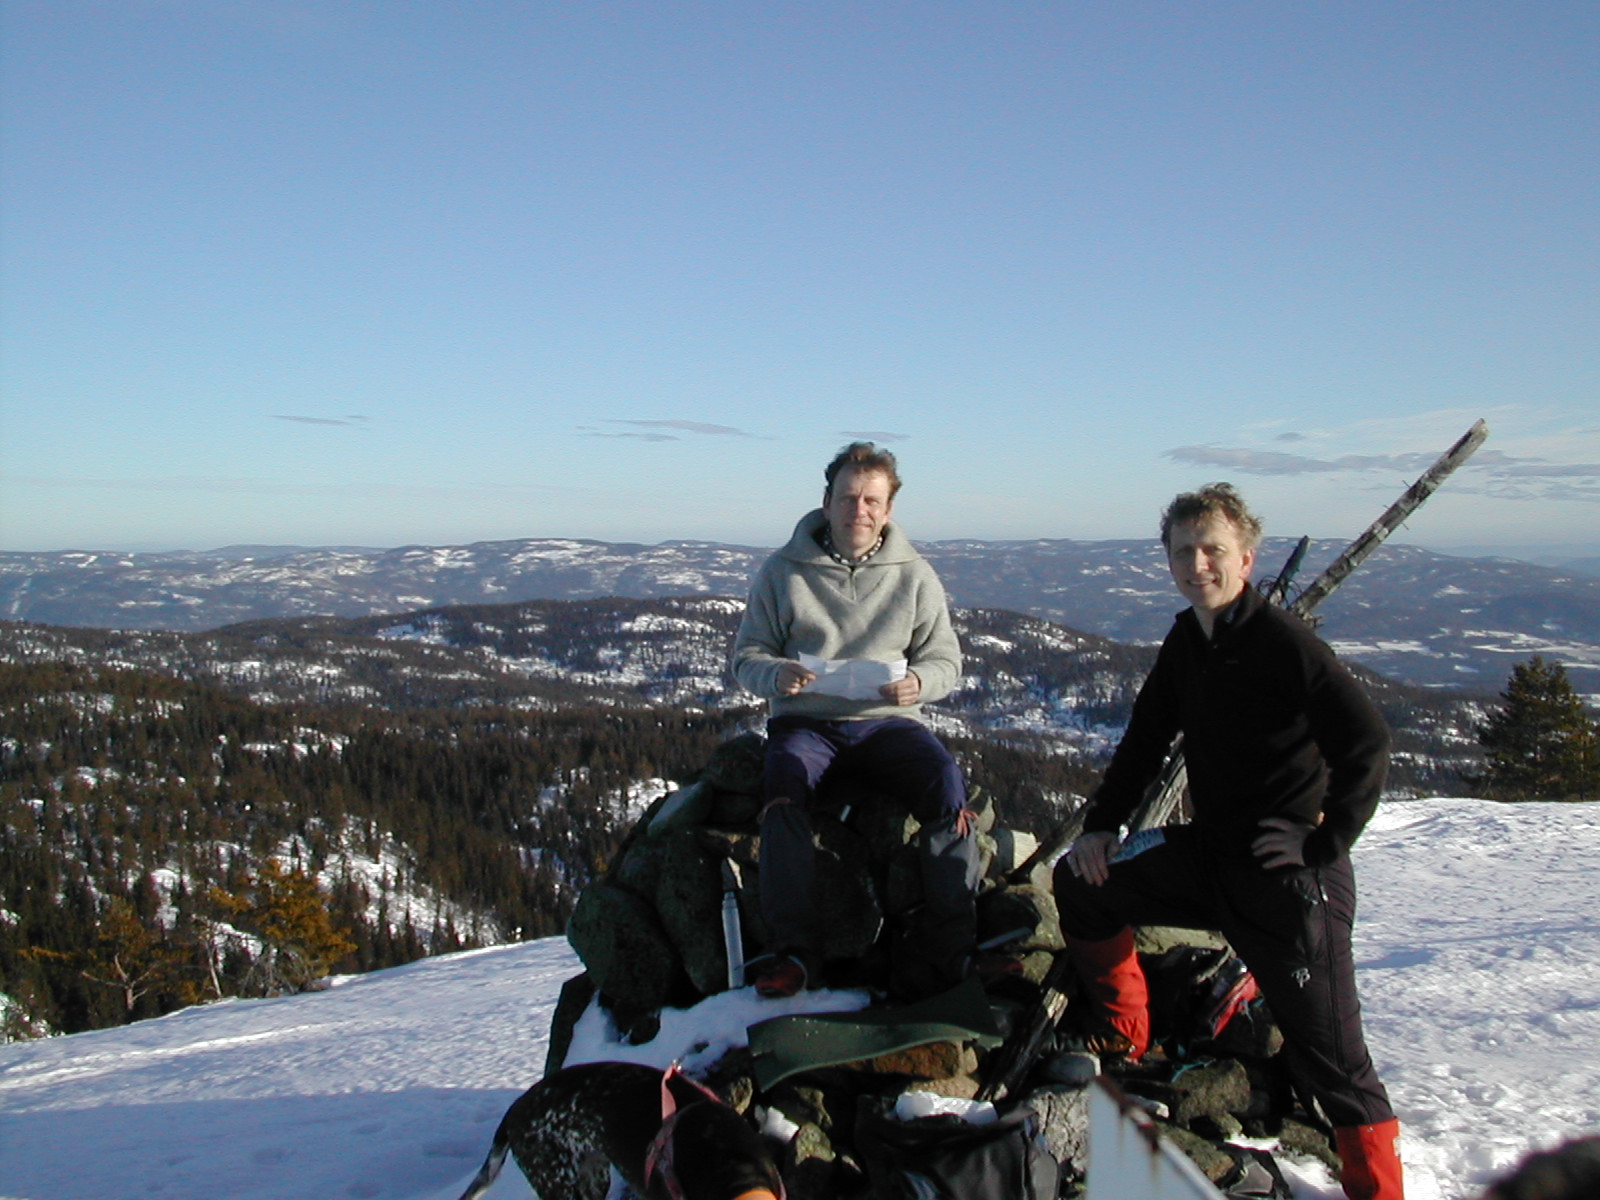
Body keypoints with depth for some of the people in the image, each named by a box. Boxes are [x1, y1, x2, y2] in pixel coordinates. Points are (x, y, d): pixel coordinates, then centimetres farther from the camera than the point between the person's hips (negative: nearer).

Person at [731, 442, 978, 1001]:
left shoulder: (914, 575, 9)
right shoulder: (783, 571, 6)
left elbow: (946, 660, 10)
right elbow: (746, 656, 7)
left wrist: (918, 682, -15)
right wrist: (776, 675, -18)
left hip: (888, 722, 1)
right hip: (805, 722, -1)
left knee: (946, 781, -29)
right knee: (783, 778, -34)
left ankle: (949, 945, -21)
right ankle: (795, 947, -29)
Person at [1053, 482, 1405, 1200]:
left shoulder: (1283, 642, -16)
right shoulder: (1187, 641, 8)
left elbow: (1367, 742, -20)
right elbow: (1147, 737, 16)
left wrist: (1326, 845, -18)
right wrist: (1101, 824, 8)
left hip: (1288, 876, -8)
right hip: (1208, 856, 8)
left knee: (1329, 1051, -3)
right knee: (1080, 884, 13)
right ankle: (1125, 1046, 27)